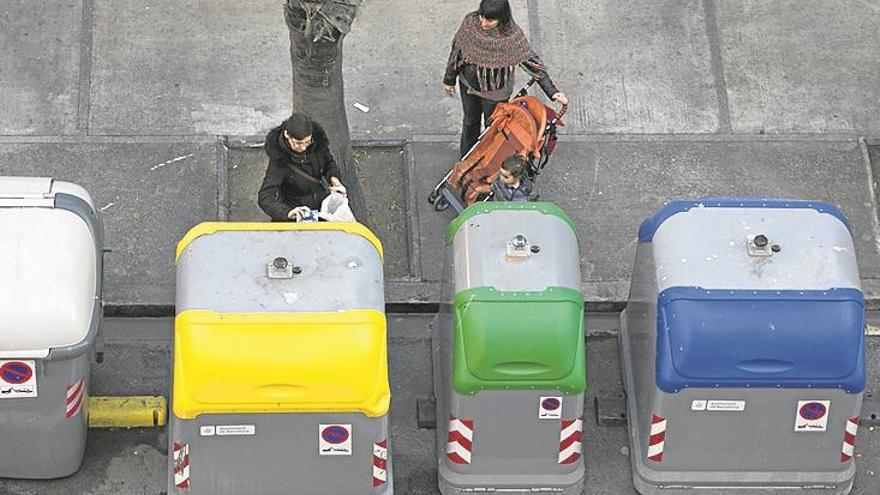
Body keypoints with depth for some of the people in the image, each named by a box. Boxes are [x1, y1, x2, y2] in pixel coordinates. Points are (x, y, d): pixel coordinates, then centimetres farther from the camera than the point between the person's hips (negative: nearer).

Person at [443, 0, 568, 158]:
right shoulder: (470, 22, -22)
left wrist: (553, 92, -31)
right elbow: (457, 48, -6)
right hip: (468, 84, 4)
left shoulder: (512, 36, -31)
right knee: (470, 121, 28)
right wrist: (449, 79, 6)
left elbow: (532, 62, -25)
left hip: (494, 92, -4)